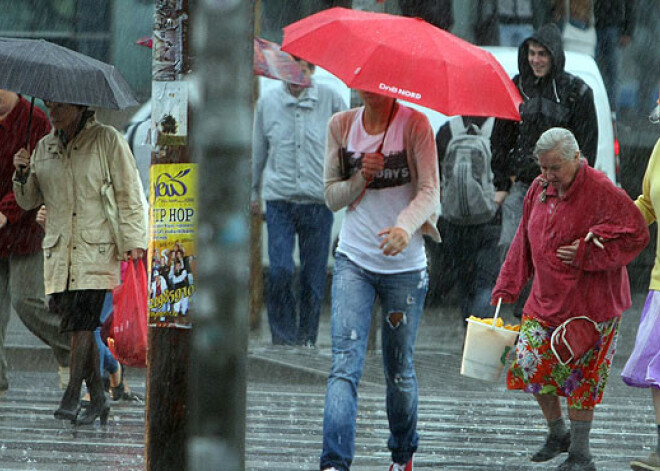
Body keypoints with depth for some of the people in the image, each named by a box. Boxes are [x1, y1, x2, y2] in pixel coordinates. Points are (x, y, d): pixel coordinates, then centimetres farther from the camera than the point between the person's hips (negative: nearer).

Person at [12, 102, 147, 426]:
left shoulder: (107, 140, 0)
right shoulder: (44, 147, 14)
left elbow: (128, 193, -1)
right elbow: (29, 201, 17)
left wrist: (133, 240, -7)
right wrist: (22, 175, -3)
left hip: (96, 249, -5)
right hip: (59, 251, 5)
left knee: (82, 319, -15)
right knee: (76, 324, 1)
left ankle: (72, 397, -17)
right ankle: (97, 399, 9)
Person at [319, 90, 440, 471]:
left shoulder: (414, 124, -6)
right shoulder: (342, 126, 5)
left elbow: (429, 191, -14)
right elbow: (332, 196, 10)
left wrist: (405, 226, -33)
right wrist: (361, 177, -11)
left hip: (405, 265, -2)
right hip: (354, 259, 2)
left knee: (400, 369, 8)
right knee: (346, 362, -15)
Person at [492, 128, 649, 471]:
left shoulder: (601, 192, -15)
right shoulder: (539, 189, 5)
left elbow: (636, 234, -15)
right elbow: (524, 242, 16)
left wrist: (586, 253, -20)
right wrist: (507, 287, 13)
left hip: (590, 305, -6)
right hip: (547, 299, 6)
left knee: (581, 377, -2)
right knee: (529, 362, 1)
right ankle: (557, 434, 22)